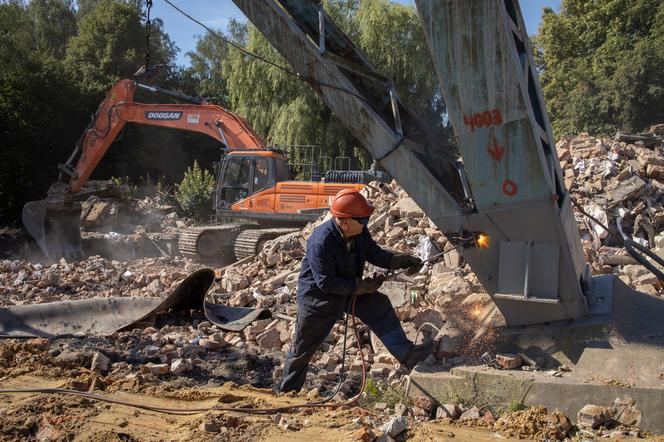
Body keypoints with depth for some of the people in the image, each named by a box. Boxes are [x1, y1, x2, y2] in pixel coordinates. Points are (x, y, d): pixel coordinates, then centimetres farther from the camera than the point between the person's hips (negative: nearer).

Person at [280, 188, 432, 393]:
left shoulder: (360, 233, -11)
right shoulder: (321, 241, -34)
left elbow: (376, 254, 2)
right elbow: (325, 282, -32)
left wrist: (402, 260, -16)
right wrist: (361, 286, -30)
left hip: (350, 289, 6)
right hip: (317, 297, -6)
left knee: (379, 305, -14)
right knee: (302, 348, 6)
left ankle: (406, 354, -14)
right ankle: (288, 391, 26)